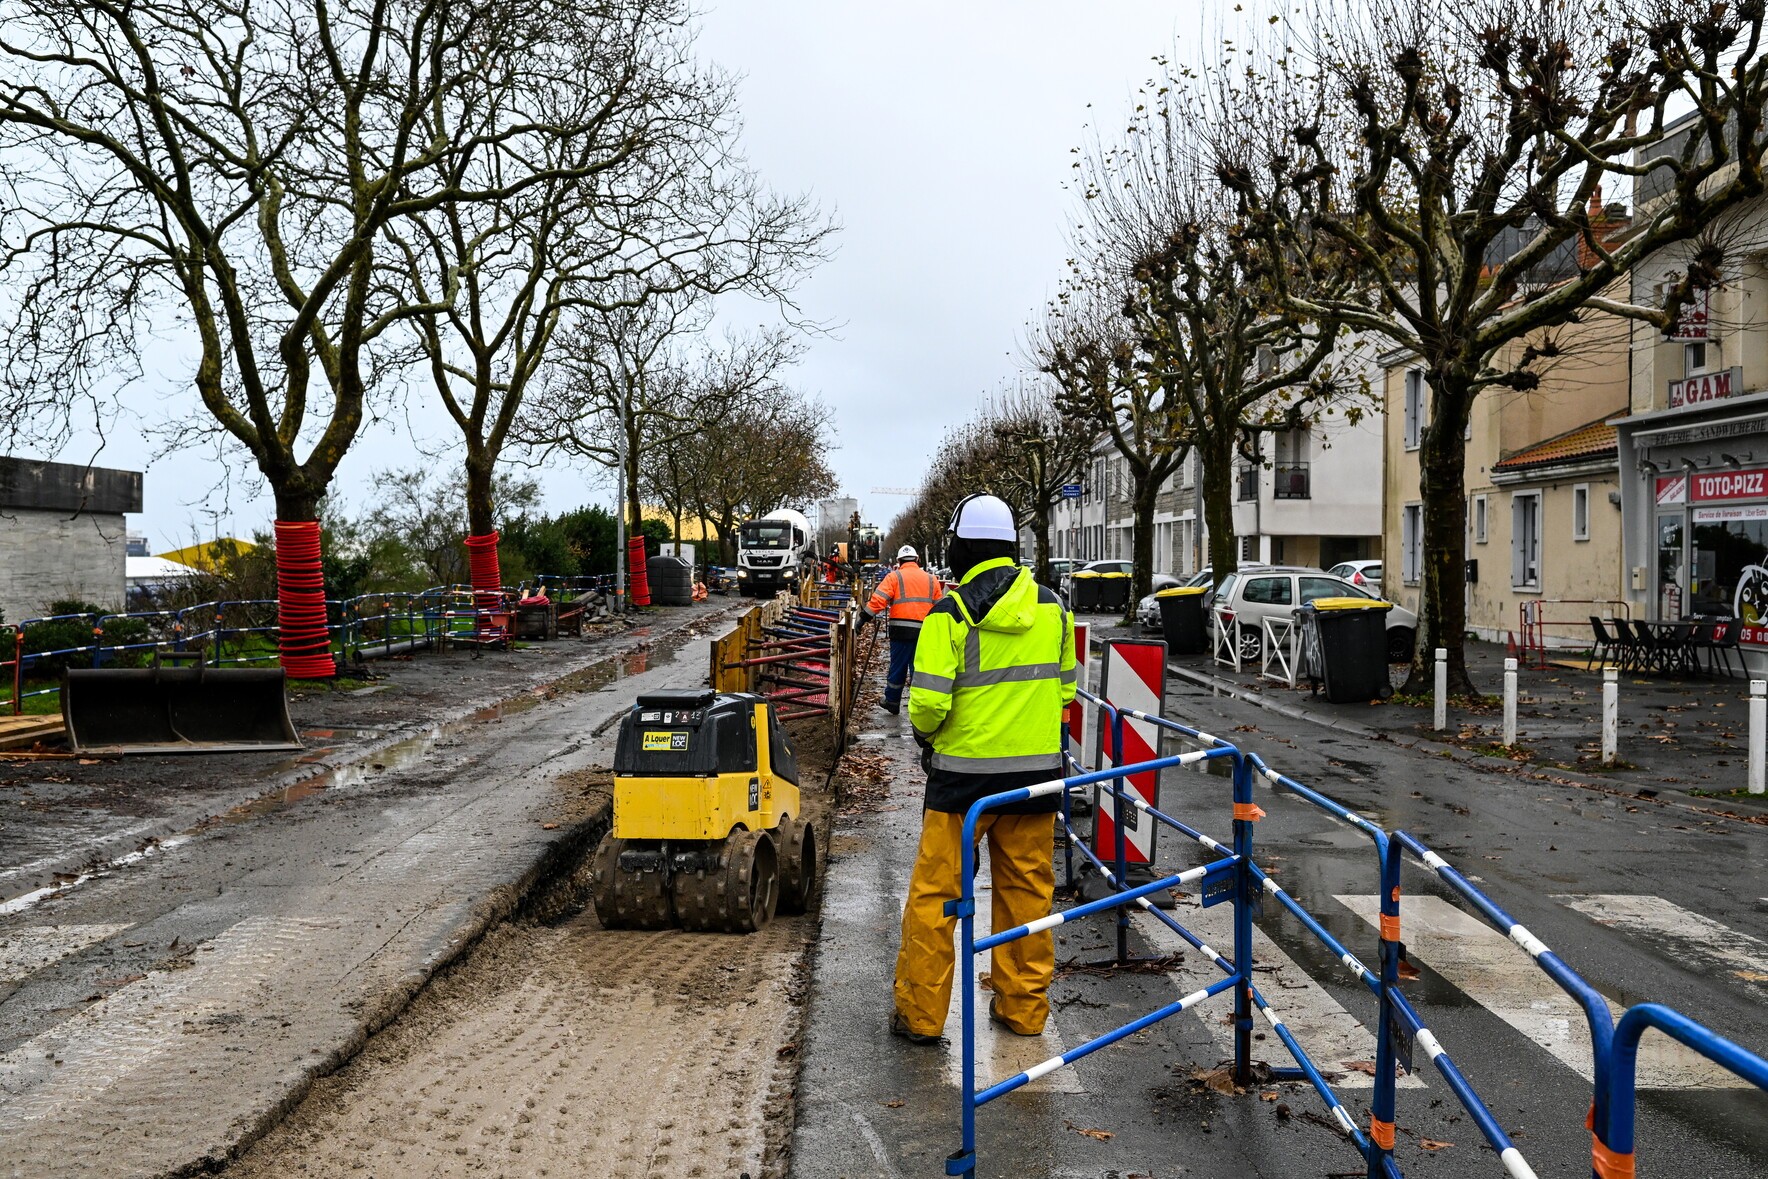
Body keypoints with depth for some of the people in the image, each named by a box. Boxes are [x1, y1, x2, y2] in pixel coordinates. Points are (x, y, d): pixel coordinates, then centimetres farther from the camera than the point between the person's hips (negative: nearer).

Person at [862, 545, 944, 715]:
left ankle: (892, 703, 25)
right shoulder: (931, 579, 13)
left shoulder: (894, 577, 3)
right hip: (925, 632, 2)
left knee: (897, 667, 11)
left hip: (901, 630, -2)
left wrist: (865, 617, -4)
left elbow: (878, 599, -8)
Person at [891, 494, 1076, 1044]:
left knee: (934, 893, 7)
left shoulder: (950, 614, -13)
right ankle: (1023, 1008, 25)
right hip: (1037, 770, 5)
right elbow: (1065, 689, 10)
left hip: (964, 772, -4)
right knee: (1028, 891, 15)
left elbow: (927, 701, -16)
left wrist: (926, 734, 5)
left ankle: (921, 1013, 14)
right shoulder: (1052, 608, 3)